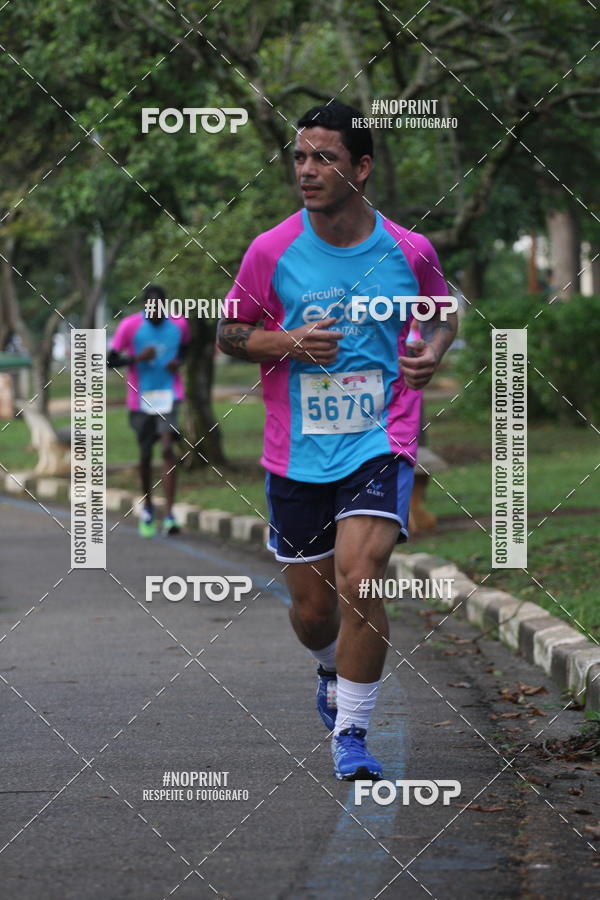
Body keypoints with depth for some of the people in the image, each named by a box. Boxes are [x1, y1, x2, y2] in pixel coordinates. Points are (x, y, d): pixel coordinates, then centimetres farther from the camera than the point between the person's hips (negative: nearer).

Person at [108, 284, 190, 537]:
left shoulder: (179, 325, -2)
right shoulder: (129, 326, -9)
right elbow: (111, 360, -5)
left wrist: (178, 361, -2)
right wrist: (137, 358, -21)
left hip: (169, 395, 0)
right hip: (141, 399, 0)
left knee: (167, 448, -17)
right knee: (145, 455, 10)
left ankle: (169, 516, -20)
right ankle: (147, 508, 34)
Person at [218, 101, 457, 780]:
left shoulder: (409, 251, -3)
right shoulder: (271, 251, -4)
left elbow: (442, 314, 17)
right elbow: (229, 332, 7)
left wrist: (433, 349, -6)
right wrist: (288, 344, -12)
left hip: (381, 442, -2)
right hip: (296, 453, 2)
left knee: (359, 581, -21)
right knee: (312, 610, 10)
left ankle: (350, 736, -7)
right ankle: (331, 670, 47)